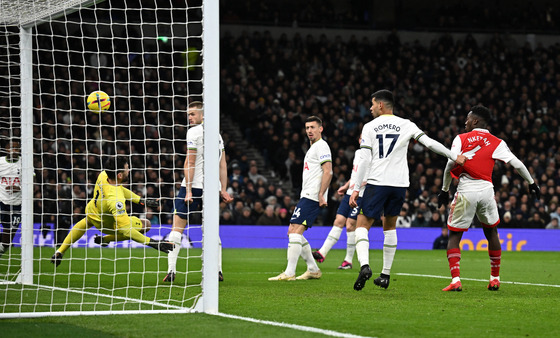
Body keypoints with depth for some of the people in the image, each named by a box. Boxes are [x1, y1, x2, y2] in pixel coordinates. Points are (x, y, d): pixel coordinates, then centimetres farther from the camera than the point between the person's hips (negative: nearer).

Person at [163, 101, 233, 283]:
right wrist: (223, 190, 17)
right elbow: (223, 164, 16)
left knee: (177, 226, -4)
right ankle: (218, 271, 12)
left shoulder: (194, 132, -6)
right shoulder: (217, 134, 16)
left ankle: (171, 270, -13)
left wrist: (188, 190, -13)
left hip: (194, 185, -7)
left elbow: (190, 162, -11)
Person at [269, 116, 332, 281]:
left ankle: (289, 273, -20)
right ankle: (313, 270, 14)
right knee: (293, 231, 10)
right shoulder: (313, 148, 25)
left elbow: (328, 172, -17)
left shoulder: (321, 146, -7)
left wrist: (321, 195, -22)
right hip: (306, 196, 11)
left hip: (311, 197, -11)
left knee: (295, 231, -16)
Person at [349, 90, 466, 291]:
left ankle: (364, 265, -26)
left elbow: (365, 160, -4)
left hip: (377, 183, -3)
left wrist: (356, 188, -2)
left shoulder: (369, 127, 2)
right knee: (390, 227, 19)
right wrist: (454, 157, 15)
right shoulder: (406, 125, 7)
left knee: (363, 225, -1)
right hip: (399, 183, 3)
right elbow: (430, 143, 3)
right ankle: (385, 275, 19)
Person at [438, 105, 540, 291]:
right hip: (486, 189, 3)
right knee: (491, 233, 22)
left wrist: (445, 190, 4)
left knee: (454, 236, 5)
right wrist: (532, 183, 18)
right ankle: (495, 278, 26)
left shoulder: (461, 139, 3)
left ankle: (455, 280, -10)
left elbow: (450, 165, -6)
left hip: (466, 191, -3)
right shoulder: (496, 143, 8)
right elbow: (517, 164, 5)